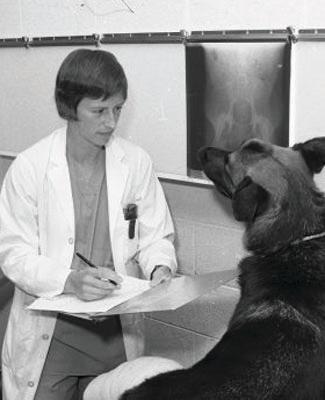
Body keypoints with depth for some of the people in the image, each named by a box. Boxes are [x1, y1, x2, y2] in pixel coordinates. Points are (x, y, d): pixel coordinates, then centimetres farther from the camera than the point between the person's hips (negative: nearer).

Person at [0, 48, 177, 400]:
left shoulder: (136, 163, -5)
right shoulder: (29, 166, -11)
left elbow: (155, 235, 4)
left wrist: (160, 267, -16)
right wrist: (69, 280, -25)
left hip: (117, 328, 2)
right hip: (48, 331, -2)